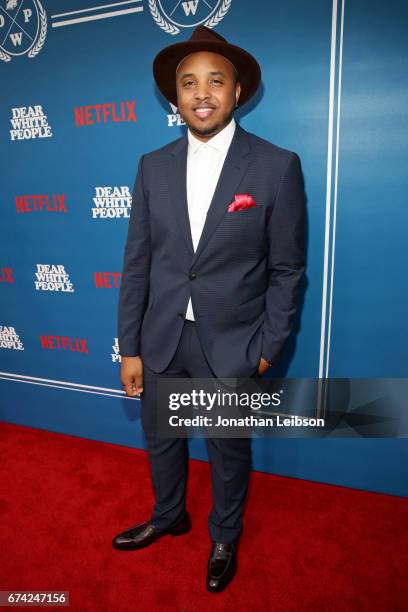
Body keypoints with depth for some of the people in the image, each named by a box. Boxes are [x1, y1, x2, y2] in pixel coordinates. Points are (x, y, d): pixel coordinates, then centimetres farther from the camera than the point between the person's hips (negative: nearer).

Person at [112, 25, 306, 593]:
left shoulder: (277, 166, -8)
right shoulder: (153, 166, 1)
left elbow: (287, 268, -5)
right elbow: (137, 263, 1)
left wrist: (267, 348, -7)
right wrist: (129, 347, 1)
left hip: (231, 346, -3)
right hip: (161, 339, 4)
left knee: (229, 451, 17)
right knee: (160, 440, 22)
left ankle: (225, 539, 47)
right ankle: (168, 516, 53)